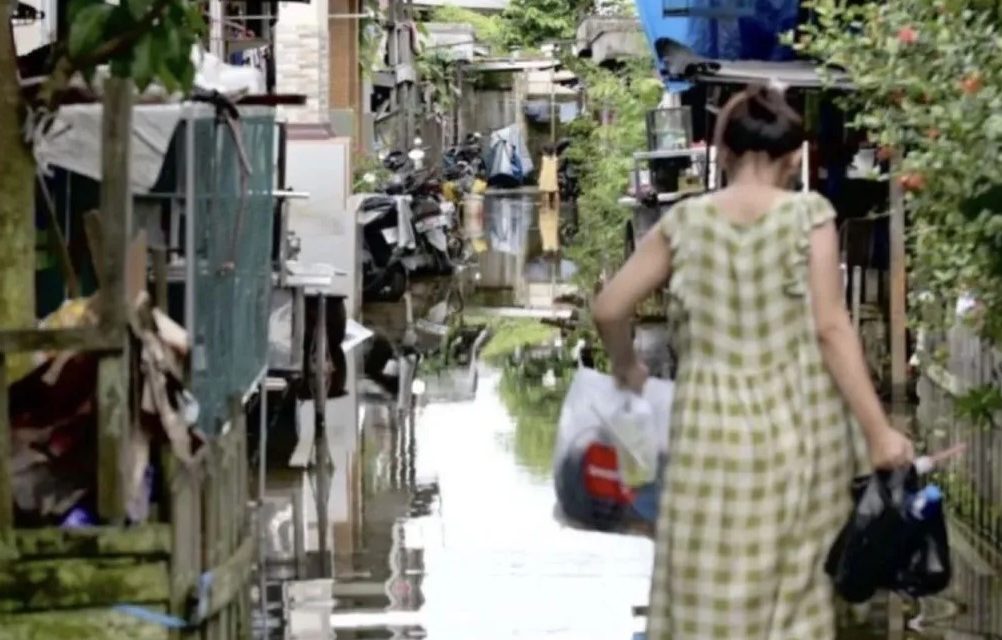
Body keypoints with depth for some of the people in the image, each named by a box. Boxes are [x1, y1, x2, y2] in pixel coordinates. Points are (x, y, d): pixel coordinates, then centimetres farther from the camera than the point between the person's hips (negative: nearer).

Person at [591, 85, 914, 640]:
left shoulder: (685, 222, 0)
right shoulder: (809, 215, -5)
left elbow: (608, 309, 2)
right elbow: (831, 328, -10)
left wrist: (626, 367, 22)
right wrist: (878, 430, -8)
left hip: (714, 428, 1)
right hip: (798, 424, -1)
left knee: (708, 594, 6)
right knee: (795, 585, 11)